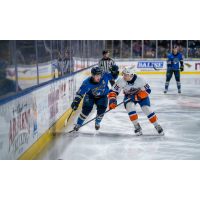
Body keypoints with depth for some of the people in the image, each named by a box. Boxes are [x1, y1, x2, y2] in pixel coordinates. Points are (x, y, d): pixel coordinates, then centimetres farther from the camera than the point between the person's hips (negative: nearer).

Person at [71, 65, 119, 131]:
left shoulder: (104, 76, -26)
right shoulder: (87, 83, -29)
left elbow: (113, 76, -11)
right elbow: (80, 92, -20)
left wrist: (114, 72, -32)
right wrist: (75, 102, -26)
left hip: (102, 96, 2)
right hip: (91, 95, -1)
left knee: (101, 109, -19)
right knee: (87, 109, -20)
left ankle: (97, 122, 15)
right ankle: (78, 124, 3)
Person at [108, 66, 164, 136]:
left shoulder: (140, 79, -29)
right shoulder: (121, 81, -24)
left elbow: (147, 90, -21)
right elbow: (113, 91, -16)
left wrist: (137, 96, -32)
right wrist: (112, 100, -33)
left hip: (141, 95, -1)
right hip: (129, 96, 2)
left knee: (147, 109, -16)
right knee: (130, 107, -27)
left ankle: (157, 126, 3)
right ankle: (137, 127, -15)